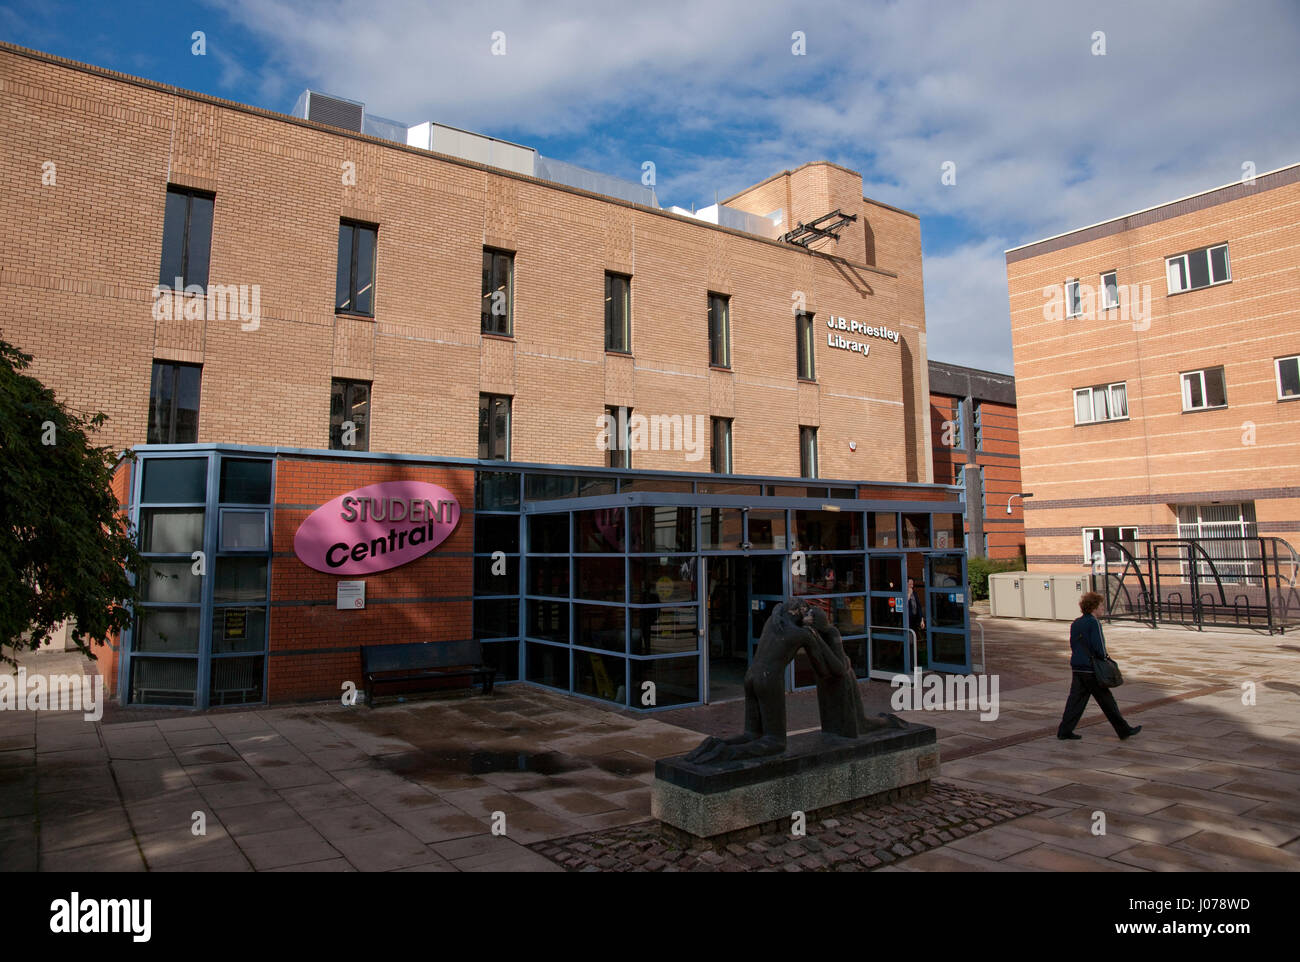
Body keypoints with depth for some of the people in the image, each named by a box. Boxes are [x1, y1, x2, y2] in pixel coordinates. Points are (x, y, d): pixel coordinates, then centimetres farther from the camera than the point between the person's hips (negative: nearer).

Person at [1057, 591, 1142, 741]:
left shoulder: (1075, 623, 10)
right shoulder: (1094, 623, -14)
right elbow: (1099, 647, -18)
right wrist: (1104, 657, -1)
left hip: (1076, 668, 7)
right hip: (1091, 669, -7)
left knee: (1076, 699, 8)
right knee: (1107, 701, 6)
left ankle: (1064, 731, 5)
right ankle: (1123, 730, 19)